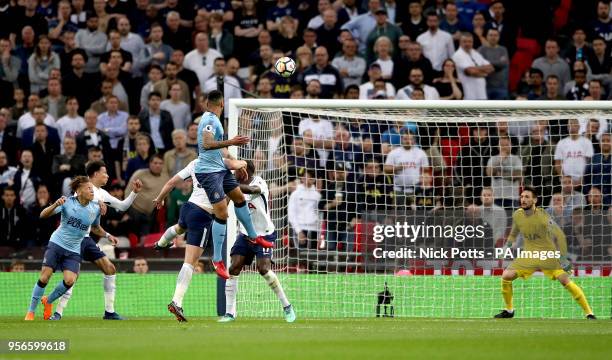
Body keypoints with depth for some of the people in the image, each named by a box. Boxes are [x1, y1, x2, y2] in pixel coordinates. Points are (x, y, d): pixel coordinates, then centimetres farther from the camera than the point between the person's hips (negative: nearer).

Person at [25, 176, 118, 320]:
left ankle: (48, 301, 11)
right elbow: (43, 215, -16)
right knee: (44, 277, -10)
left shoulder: (95, 208, 0)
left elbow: (95, 228, 21)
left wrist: (107, 235, 6)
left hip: (74, 250, 3)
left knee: (70, 280, -17)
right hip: (57, 243, -3)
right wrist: (55, 205, -33)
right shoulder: (68, 202, -11)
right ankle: (30, 312, 4)